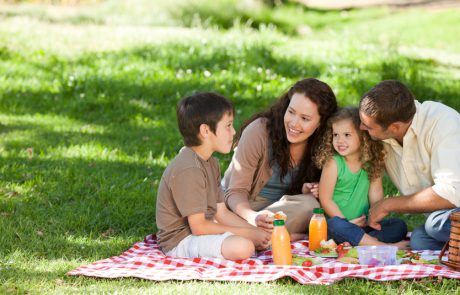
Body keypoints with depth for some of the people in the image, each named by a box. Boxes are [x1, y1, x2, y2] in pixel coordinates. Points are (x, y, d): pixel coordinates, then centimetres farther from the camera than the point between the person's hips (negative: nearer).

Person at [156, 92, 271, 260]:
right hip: (181, 240, -10)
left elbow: (221, 212, 9)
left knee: (264, 239, 11)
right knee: (243, 247, -31)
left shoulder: (210, 162, 10)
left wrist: (255, 232, -4)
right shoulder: (188, 170, -23)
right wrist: (248, 234, -17)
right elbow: (198, 227, -23)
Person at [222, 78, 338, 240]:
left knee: (308, 204, -29)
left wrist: (305, 191, -15)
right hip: (243, 207, -5)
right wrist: (254, 218, -41)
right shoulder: (259, 131, -20)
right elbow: (236, 192, -19)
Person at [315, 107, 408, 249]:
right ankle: (385, 246, -37)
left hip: (364, 225, 5)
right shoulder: (333, 163, -10)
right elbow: (325, 199, -10)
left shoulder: (372, 163, 2)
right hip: (341, 222, -5)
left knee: (399, 226, -11)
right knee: (335, 224, -37)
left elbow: (375, 194, -1)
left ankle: (358, 241, -33)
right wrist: (347, 223, -13)